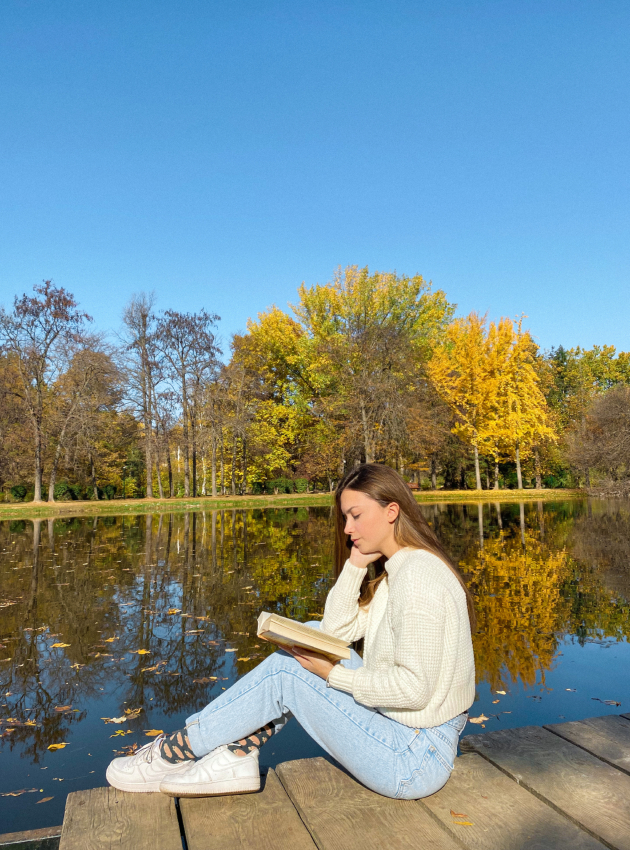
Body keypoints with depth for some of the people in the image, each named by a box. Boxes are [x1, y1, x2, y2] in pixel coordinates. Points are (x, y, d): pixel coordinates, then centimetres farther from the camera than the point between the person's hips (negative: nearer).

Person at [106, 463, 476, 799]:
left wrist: (334, 674, -18)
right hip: (404, 732, 9)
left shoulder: (418, 577, -22)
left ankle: (172, 753, 8)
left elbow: (414, 688, -26)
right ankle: (235, 759, 4)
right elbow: (335, 630, 3)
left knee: (286, 673, -10)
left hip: (415, 759, -9)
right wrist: (356, 564, -5)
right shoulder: (395, 571, 8)